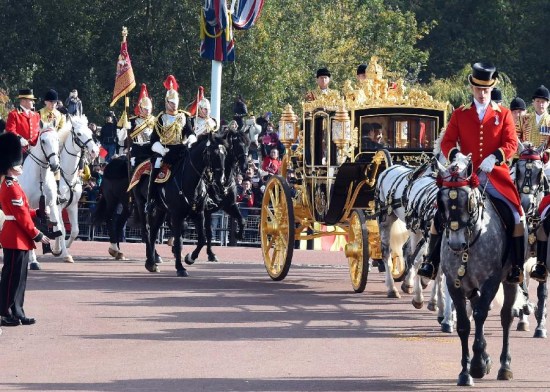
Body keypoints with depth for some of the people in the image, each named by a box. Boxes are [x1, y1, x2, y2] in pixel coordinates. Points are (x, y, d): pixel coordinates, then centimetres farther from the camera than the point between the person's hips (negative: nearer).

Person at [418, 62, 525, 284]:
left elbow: (511, 143, -2)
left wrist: (495, 157, -21)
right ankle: (432, 262, 1)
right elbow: (447, 142, 3)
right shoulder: (460, 114, 9)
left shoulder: (503, 114, 6)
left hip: (495, 175, -1)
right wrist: (456, 155, -19)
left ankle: (517, 266, -5)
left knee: (516, 215, -14)